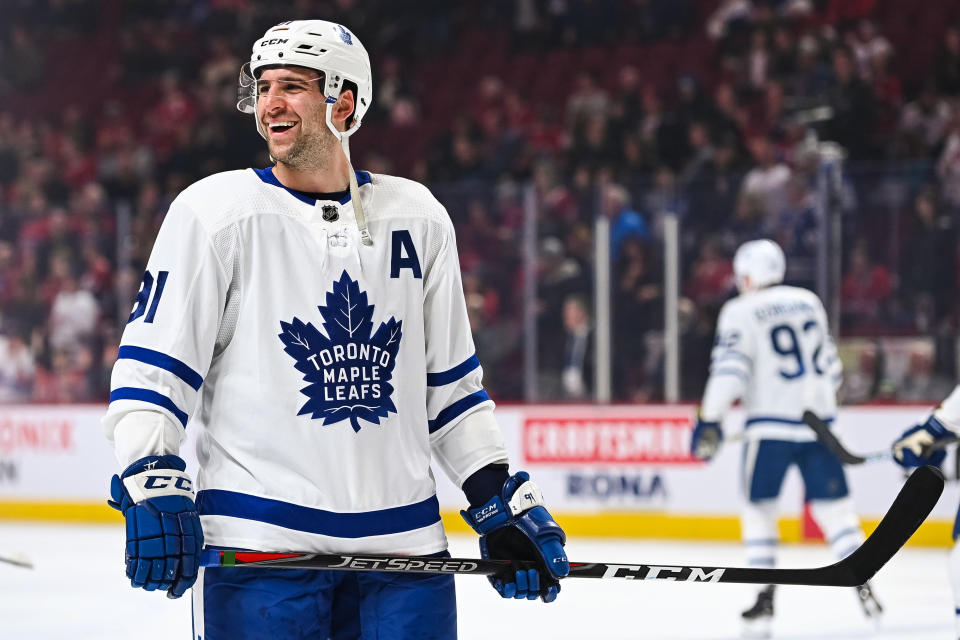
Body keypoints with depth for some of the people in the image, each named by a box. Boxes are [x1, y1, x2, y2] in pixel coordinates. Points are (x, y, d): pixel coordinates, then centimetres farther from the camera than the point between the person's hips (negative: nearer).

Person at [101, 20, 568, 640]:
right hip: (257, 546, -3)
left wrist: (505, 500, 13)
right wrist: (153, 486, -16)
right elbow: (150, 368, -3)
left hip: (404, 542, 4)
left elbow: (450, 379, 18)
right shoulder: (216, 211, -1)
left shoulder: (419, 218, 11)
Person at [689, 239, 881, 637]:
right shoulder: (809, 302, 14)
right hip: (817, 418, 4)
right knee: (833, 505, 8)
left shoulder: (740, 311, -2)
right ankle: (863, 586, -2)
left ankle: (764, 599, -3)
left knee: (759, 509, 5)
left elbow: (729, 368, -13)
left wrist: (709, 420, -13)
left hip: (771, 424, -4)